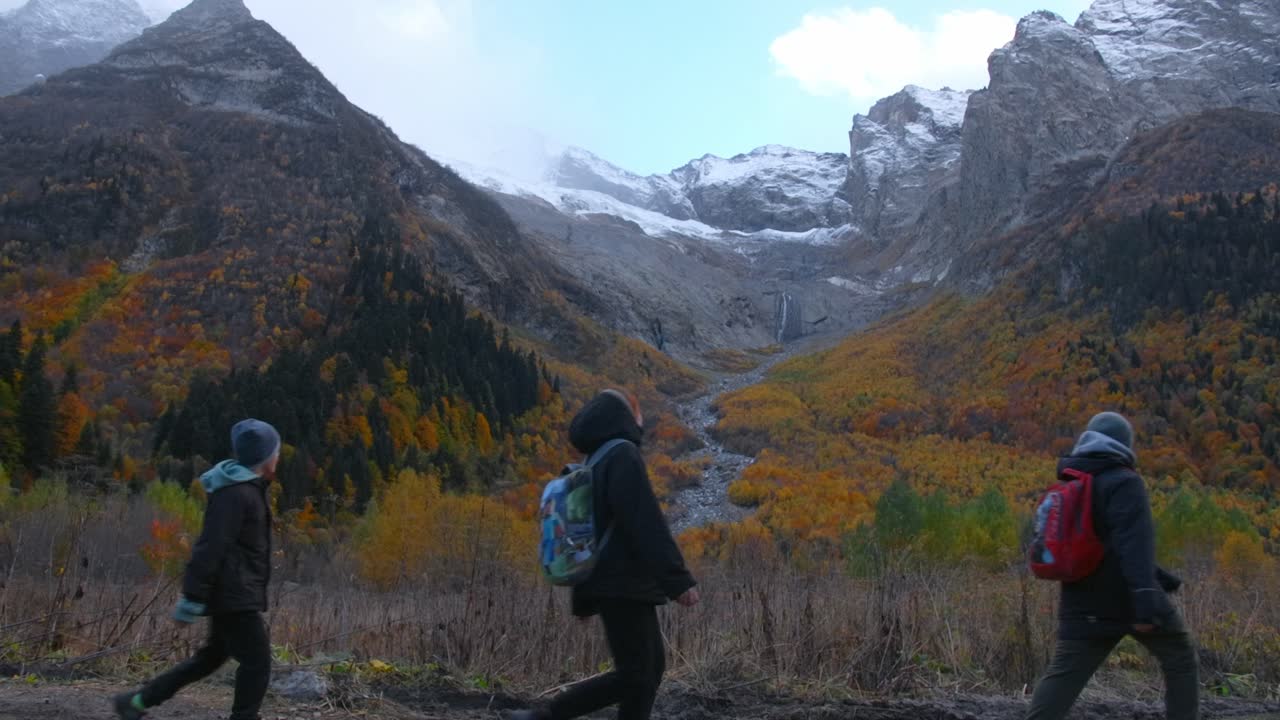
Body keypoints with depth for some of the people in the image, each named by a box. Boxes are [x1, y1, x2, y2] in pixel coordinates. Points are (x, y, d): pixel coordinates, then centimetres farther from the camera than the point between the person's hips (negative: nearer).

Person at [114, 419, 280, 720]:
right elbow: (210, 548, -23)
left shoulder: (246, 488, 14)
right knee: (257, 663, -5)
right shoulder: (237, 494, -19)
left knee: (213, 656, 19)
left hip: (233, 594, 10)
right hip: (235, 597, -10)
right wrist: (193, 598, -23)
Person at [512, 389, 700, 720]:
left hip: (623, 585, 10)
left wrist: (588, 593, 20)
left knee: (653, 666, 11)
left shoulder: (597, 461, 17)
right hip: (622, 587, -10)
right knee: (634, 676, -6)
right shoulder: (623, 454, -12)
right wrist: (679, 579, -22)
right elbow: (647, 523, -21)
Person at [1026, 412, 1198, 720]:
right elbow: (1134, 542, -25)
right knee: (1181, 659, 15)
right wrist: (1145, 593, -35)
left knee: (1065, 675, -1)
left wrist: (1158, 578, 30)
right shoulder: (1124, 483, -10)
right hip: (1129, 597, -6)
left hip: (1086, 603, 6)